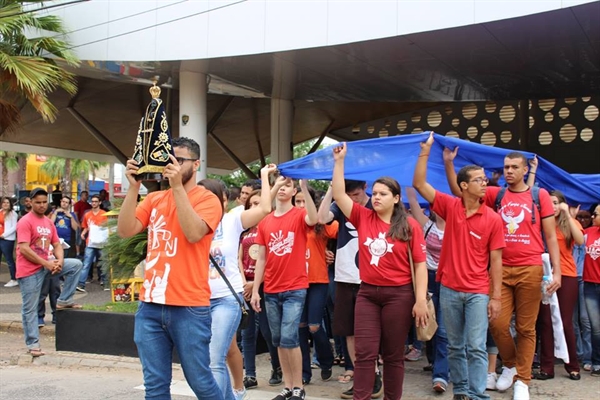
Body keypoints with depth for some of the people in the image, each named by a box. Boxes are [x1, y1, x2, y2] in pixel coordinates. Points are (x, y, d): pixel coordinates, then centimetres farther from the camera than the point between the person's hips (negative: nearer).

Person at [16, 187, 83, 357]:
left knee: (76, 264, -3)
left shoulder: (49, 222, 11)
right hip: (30, 269, -7)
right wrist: (47, 263, -20)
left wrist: (59, 261, -10)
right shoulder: (25, 222, -12)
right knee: (30, 309, -1)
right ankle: (33, 344, 7)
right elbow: (24, 249, -20)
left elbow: (56, 244, 12)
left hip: (47, 264, 7)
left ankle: (64, 300, 4)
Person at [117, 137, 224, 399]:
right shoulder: (154, 199, 12)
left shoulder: (207, 199, -2)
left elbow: (194, 233, -19)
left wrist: (177, 187, -20)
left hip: (189, 307, -5)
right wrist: (134, 187, -7)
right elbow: (125, 231, 2)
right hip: (150, 305, 5)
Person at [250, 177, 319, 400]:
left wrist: (305, 187, -35)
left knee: (288, 338, -10)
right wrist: (255, 290, 6)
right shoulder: (264, 222, 9)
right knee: (277, 340, 9)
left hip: (295, 289, -5)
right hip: (271, 291, 5)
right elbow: (261, 259, 10)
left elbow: (314, 219, -29)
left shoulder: (299, 216, -3)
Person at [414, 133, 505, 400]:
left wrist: (496, 297, -5)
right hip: (449, 289, 2)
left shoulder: (493, 219, -5)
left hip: (478, 292, -2)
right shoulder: (450, 207, -2)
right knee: (455, 346, 12)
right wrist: (425, 152, -13)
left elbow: (495, 260, -3)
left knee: (476, 347, -3)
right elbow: (419, 184, -5)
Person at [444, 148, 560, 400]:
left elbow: (550, 236, 5)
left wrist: (557, 271, -1)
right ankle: (510, 365, 24)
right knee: (497, 323, -3)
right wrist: (449, 163, -10)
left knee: (526, 328, 5)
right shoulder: (495, 195, 7)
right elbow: (459, 191, 2)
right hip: (501, 269, 1)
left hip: (530, 270, -1)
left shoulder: (540, 196, 4)